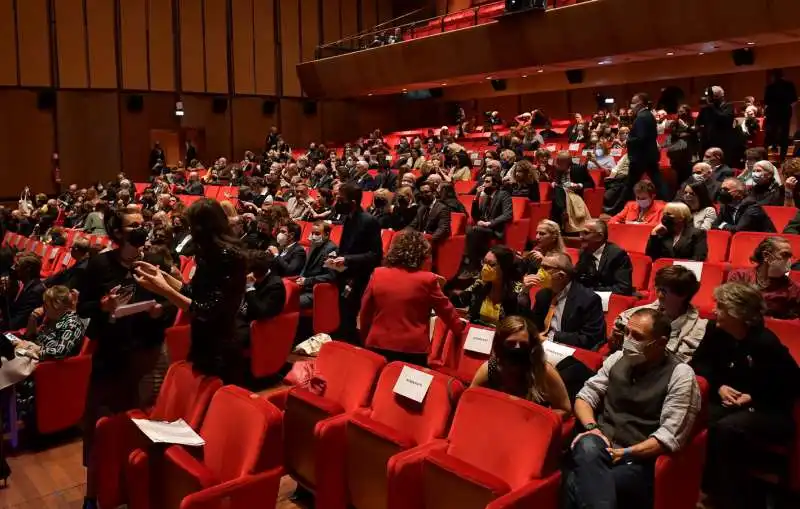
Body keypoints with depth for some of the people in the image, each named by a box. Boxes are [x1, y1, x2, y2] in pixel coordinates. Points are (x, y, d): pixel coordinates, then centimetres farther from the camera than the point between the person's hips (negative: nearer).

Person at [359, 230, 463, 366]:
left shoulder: (377, 274, 0)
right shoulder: (427, 280, -9)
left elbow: (365, 312, 9)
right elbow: (446, 310, 4)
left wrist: (365, 340, 23)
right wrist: (459, 329, 23)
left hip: (378, 345, 3)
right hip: (412, 349, -3)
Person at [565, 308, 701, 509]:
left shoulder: (680, 374, -3)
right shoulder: (617, 359, 12)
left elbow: (670, 437, -10)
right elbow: (585, 397, 12)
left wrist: (626, 454, -16)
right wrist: (591, 428, -8)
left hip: (639, 460, -5)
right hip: (600, 444, 5)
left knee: (578, 484, -35)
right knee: (587, 446, -36)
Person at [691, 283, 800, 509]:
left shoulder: (766, 343, -19)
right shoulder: (716, 330, -2)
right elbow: (699, 362, 10)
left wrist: (754, 398, -18)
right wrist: (719, 386, -9)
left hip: (770, 413, -5)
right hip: (731, 404, 6)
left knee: (727, 429, -35)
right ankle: (714, 490, -6)